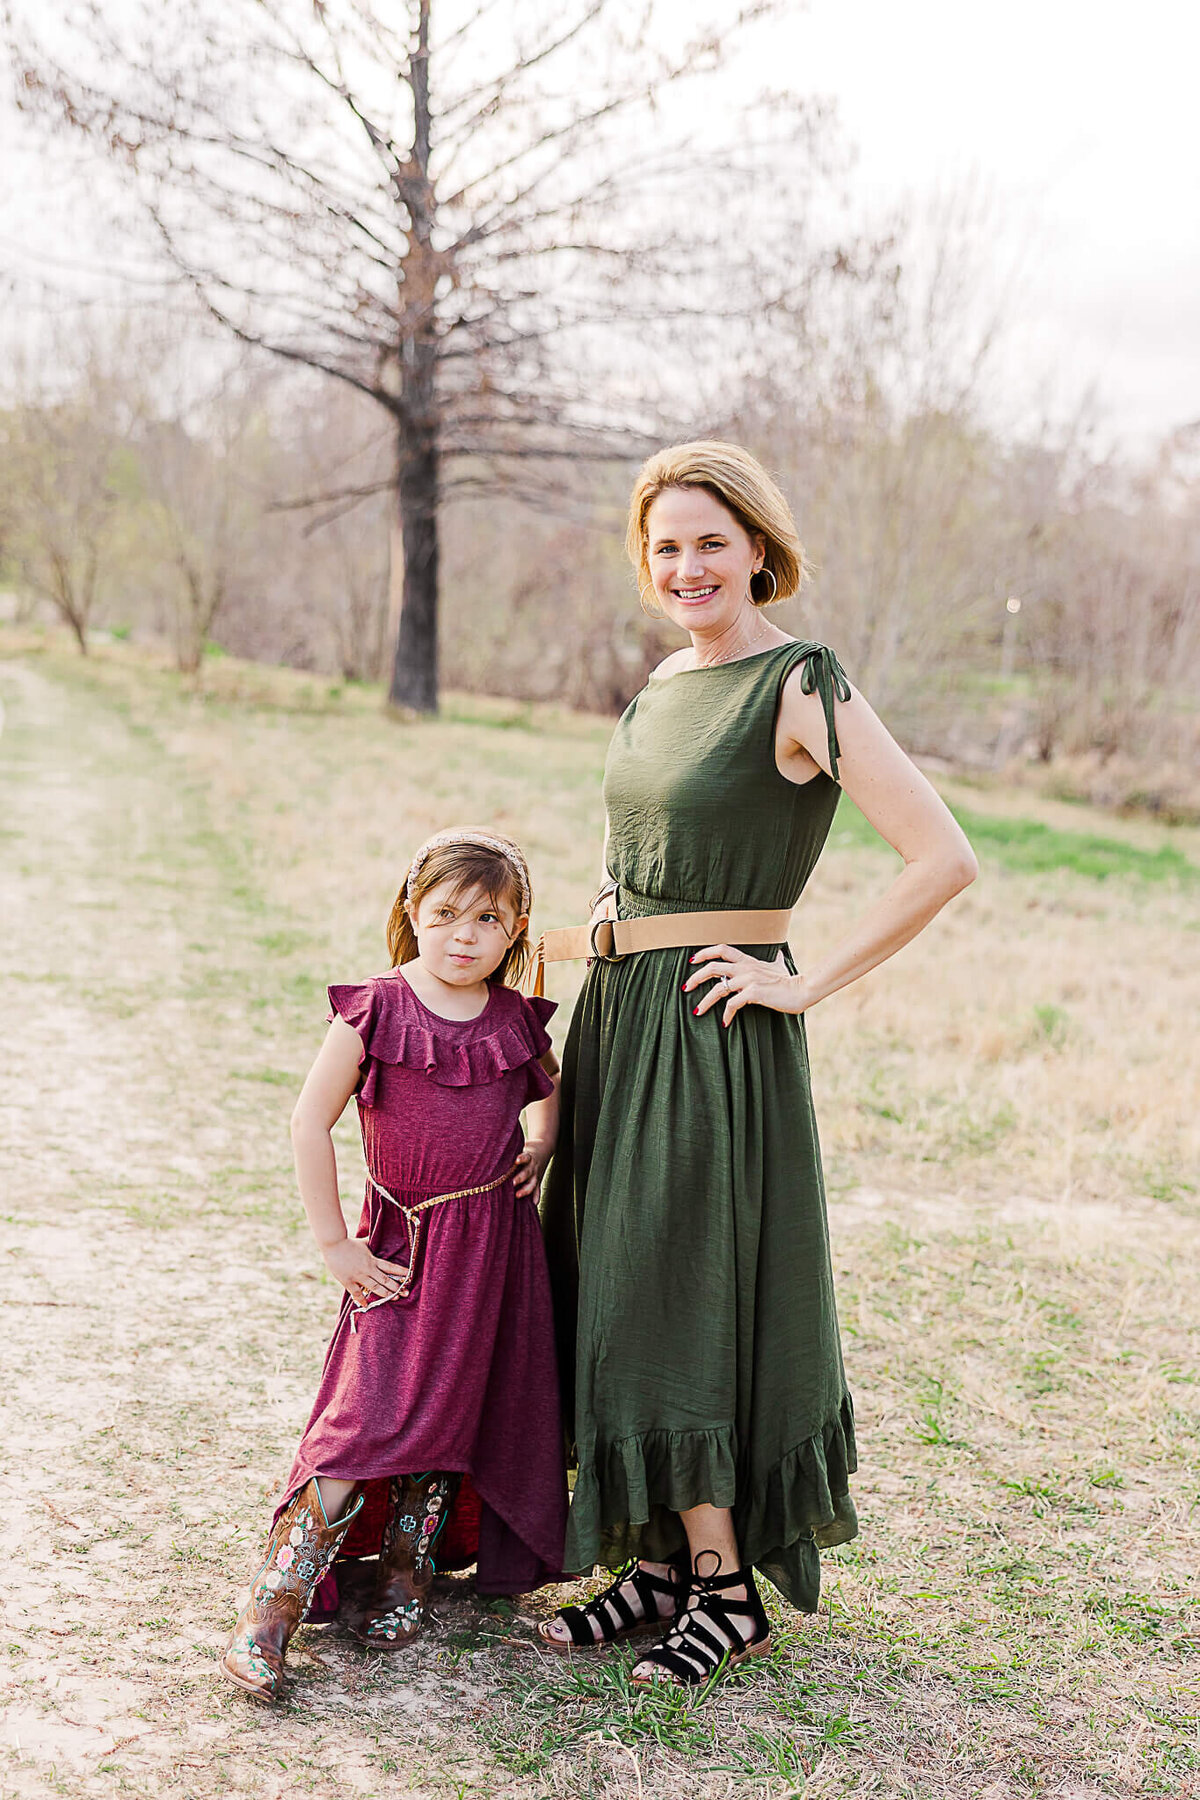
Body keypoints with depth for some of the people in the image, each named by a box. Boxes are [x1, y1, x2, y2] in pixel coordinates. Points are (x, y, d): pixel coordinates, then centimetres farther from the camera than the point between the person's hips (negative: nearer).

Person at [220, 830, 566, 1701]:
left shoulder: (518, 1019, 2)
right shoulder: (374, 1011, -10)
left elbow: (552, 1085, 25)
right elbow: (310, 1122, -8)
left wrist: (544, 1147, 6)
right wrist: (335, 1245, -8)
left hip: (496, 1244, 4)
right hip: (400, 1245, -4)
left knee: (451, 1413, 10)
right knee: (367, 1418, -11)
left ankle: (405, 1579, 29)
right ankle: (271, 1612, -4)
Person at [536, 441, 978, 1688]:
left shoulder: (799, 687, -13)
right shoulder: (661, 685, 11)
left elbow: (944, 860, -20)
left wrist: (807, 984, -17)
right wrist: (558, 941, 17)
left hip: (715, 1033, -8)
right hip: (617, 1019, 8)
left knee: (679, 1297, -2)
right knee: (616, 1293, 11)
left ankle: (726, 1588, 14)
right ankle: (658, 1563, 24)